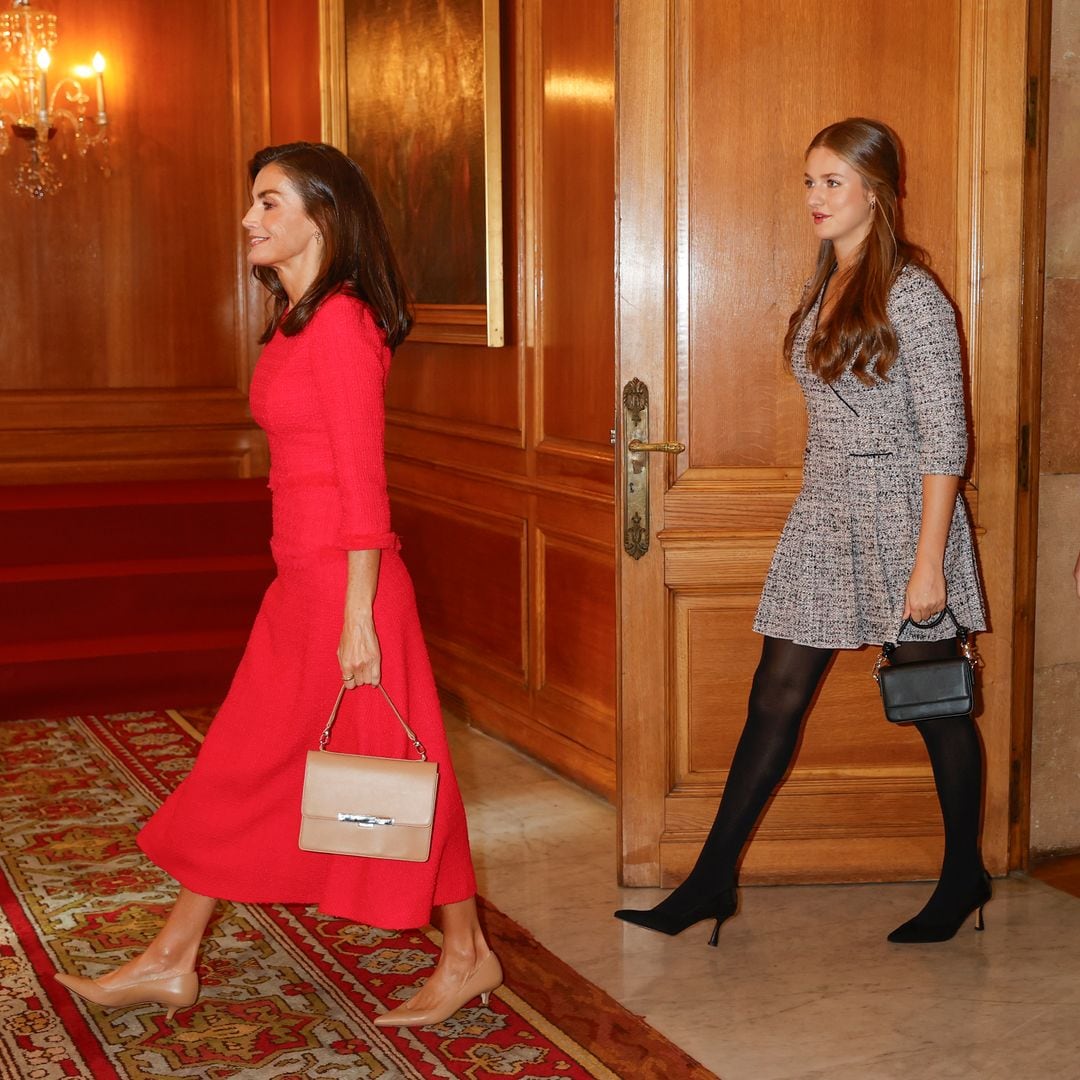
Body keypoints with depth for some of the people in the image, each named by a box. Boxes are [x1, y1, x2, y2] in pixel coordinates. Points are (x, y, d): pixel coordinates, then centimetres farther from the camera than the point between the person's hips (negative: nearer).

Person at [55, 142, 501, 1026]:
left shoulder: (340, 322, -16)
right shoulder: (295, 321, 13)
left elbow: (361, 481, -19)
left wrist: (357, 619, -19)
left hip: (344, 579, -10)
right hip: (300, 578, 10)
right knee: (241, 763, 14)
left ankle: (469, 955, 21)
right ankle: (172, 964, 26)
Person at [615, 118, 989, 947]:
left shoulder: (912, 295, -13)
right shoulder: (825, 288, 10)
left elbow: (945, 438, -16)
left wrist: (928, 563, -19)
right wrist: (822, 510, 18)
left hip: (902, 517, -7)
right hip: (824, 516, 7)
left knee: (938, 706, 7)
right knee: (776, 698, 6)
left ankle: (965, 877, 25)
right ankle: (713, 880, 11)